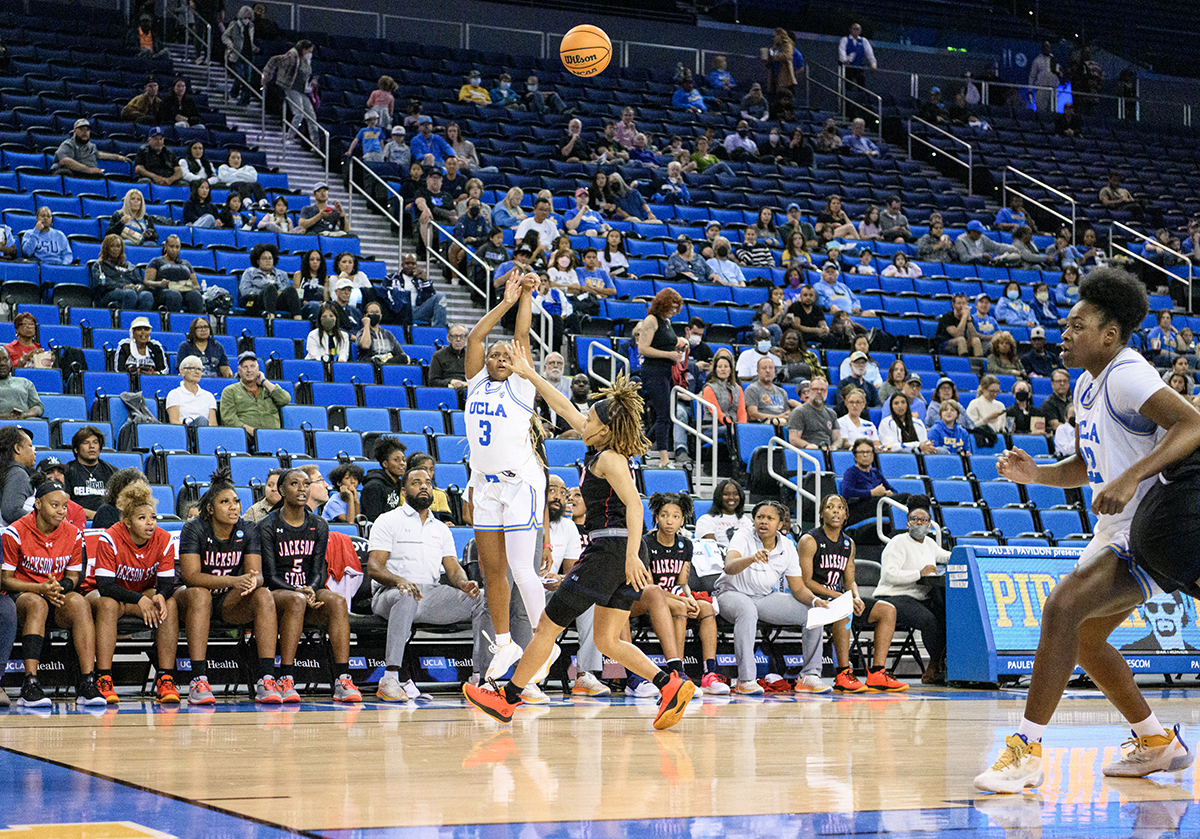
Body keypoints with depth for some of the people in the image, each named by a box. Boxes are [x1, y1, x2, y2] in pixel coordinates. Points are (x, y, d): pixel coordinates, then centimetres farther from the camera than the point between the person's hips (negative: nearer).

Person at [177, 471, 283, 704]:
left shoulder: (248, 530, -4)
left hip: (230, 602, 3)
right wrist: (234, 581, -37)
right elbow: (191, 576, -24)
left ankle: (266, 679, -34)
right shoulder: (194, 529, -14)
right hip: (191, 598, -3)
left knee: (264, 595, -25)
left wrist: (253, 580, -37)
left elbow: (257, 574, -10)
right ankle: (198, 681, -42)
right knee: (200, 595, -37)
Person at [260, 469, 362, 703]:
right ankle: (285, 681, -40)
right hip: (277, 594, -3)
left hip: (311, 591, 3)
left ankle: (342, 680, -37)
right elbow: (270, 575, -8)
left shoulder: (319, 526, 12)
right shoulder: (267, 526, -1)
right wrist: (299, 592, -24)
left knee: (337, 602, -30)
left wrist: (311, 589, -18)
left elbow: (319, 570, 5)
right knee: (296, 601, -38)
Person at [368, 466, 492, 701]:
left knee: (482, 599, -17)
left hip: (432, 594, 5)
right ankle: (390, 679, -43)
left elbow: (453, 567, 16)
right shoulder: (389, 521, 7)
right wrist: (399, 581, -25)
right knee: (406, 597, -42)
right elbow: (374, 567, -4)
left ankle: (481, 676, -22)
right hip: (390, 593, -5)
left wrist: (463, 583, -10)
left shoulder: (441, 529, 25)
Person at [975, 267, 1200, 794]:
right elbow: (1084, 466, 23)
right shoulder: (1086, 385, 12)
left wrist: (1130, 478, -41)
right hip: (1115, 531, 11)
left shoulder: (1125, 375, -18)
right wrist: (1037, 474, 3)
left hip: (1149, 531, -11)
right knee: (1084, 638, 21)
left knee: (1062, 606, -27)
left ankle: (1026, 749, -23)